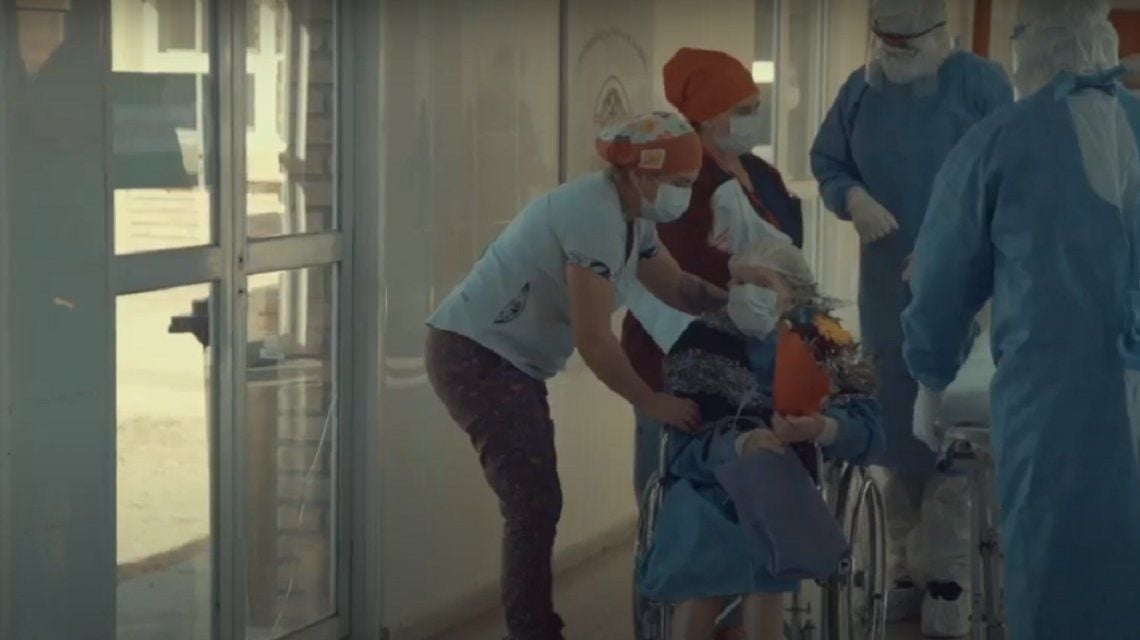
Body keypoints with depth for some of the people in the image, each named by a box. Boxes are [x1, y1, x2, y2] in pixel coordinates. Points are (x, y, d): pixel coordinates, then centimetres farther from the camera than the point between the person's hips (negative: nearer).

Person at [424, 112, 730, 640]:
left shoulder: (631, 217, 6)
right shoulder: (595, 215, -25)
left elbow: (677, 287, 13)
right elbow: (593, 340, -25)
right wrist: (652, 404, -17)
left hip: (511, 361, 10)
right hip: (475, 356, -10)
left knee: (537, 503, 15)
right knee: (534, 505, -11)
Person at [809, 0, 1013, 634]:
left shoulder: (982, 84, -9)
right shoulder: (860, 90, 5)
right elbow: (827, 164, 14)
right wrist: (854, 199, -9)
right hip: (887, 292, 5)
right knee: (896, 429, 11)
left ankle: (947, 579, -1)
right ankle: (908, 568, 21)